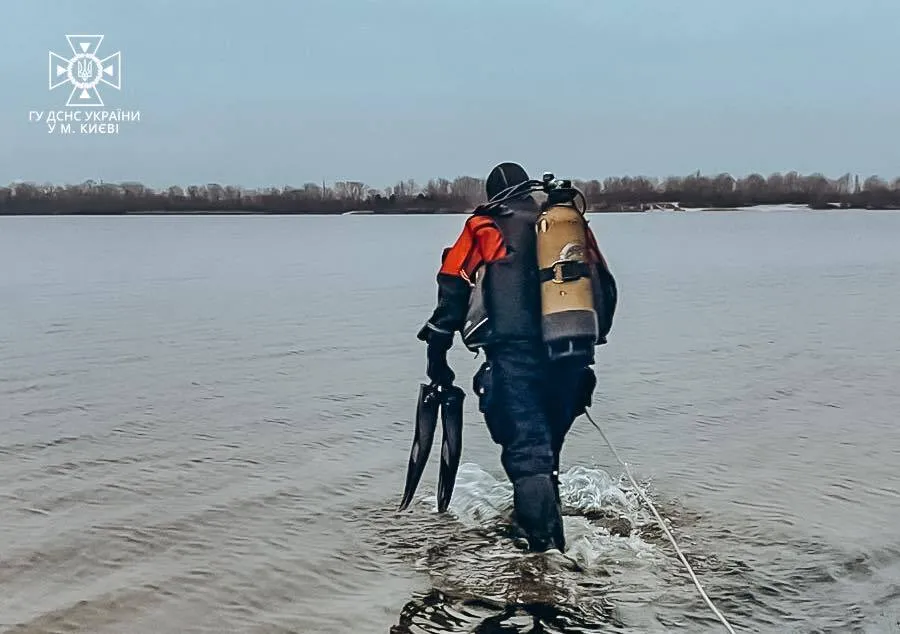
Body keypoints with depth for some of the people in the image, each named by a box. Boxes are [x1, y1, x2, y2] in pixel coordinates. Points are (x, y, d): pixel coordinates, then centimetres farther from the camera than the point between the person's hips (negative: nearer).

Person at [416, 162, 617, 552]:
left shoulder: (483, 227, 12)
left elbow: (453, 289, 5)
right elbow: (606, 288, 22)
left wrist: (437, 352, 10)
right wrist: (590, 339, 31)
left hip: (515, 349, -4)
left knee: (526, 443, -8)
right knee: (548, 442, 19)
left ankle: (541, 533, -21)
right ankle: (541, 520, 28)